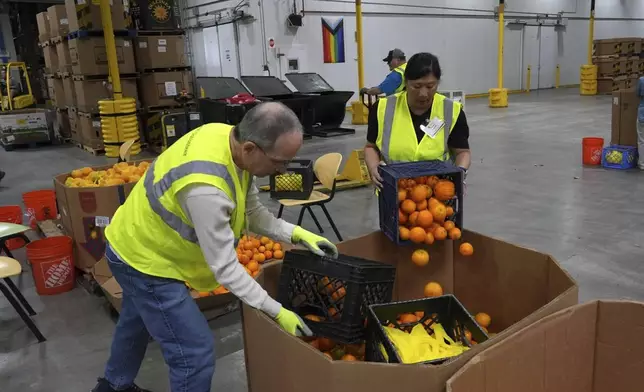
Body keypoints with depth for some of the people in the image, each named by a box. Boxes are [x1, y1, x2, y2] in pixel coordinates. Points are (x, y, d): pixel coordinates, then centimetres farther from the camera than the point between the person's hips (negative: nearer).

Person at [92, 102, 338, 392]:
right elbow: (225, 267, -31)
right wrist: (276, 312, -24)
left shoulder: (230, 139, -15)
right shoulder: (206, 188, -40)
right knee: (195, 353, -4)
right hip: (144, 258, -9)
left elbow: (252, 211, -3)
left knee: (137, 322, 32)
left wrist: (296, 234, -13)